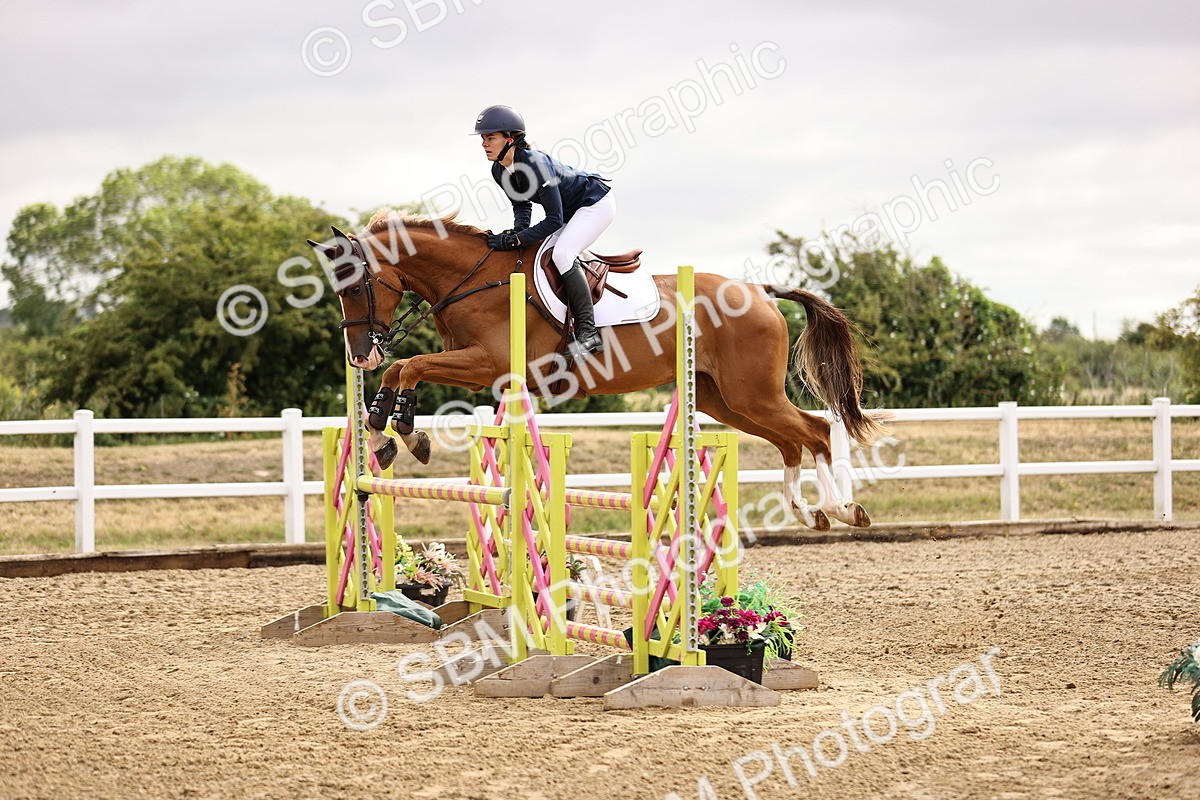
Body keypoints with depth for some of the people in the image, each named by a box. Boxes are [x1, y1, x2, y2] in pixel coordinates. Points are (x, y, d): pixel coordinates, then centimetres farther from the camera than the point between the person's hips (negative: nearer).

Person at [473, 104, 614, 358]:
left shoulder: (535, 164, -34)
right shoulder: (499, 171, -7)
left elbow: (554, 220, -31)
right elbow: (522, 204, 7)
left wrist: (516, 240, -33)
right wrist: (518, 227, -14)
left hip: (596, 202, -10)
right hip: (570, 209, 10)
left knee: (562, 253, -27)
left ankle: (588, 332, -26)